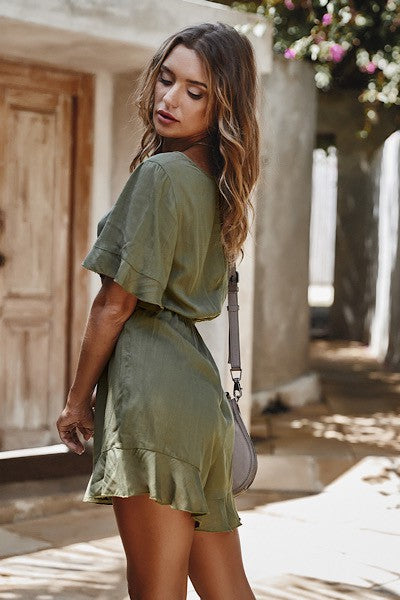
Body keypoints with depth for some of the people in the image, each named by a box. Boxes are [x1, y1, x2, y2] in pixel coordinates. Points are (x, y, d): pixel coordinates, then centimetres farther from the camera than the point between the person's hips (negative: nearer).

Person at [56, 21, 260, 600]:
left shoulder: (160, 173, -10)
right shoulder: (219, 185, 16)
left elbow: (116, 303, -10)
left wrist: (78, 399, 1)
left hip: (151, 383, -9)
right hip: (202, 384, 9)